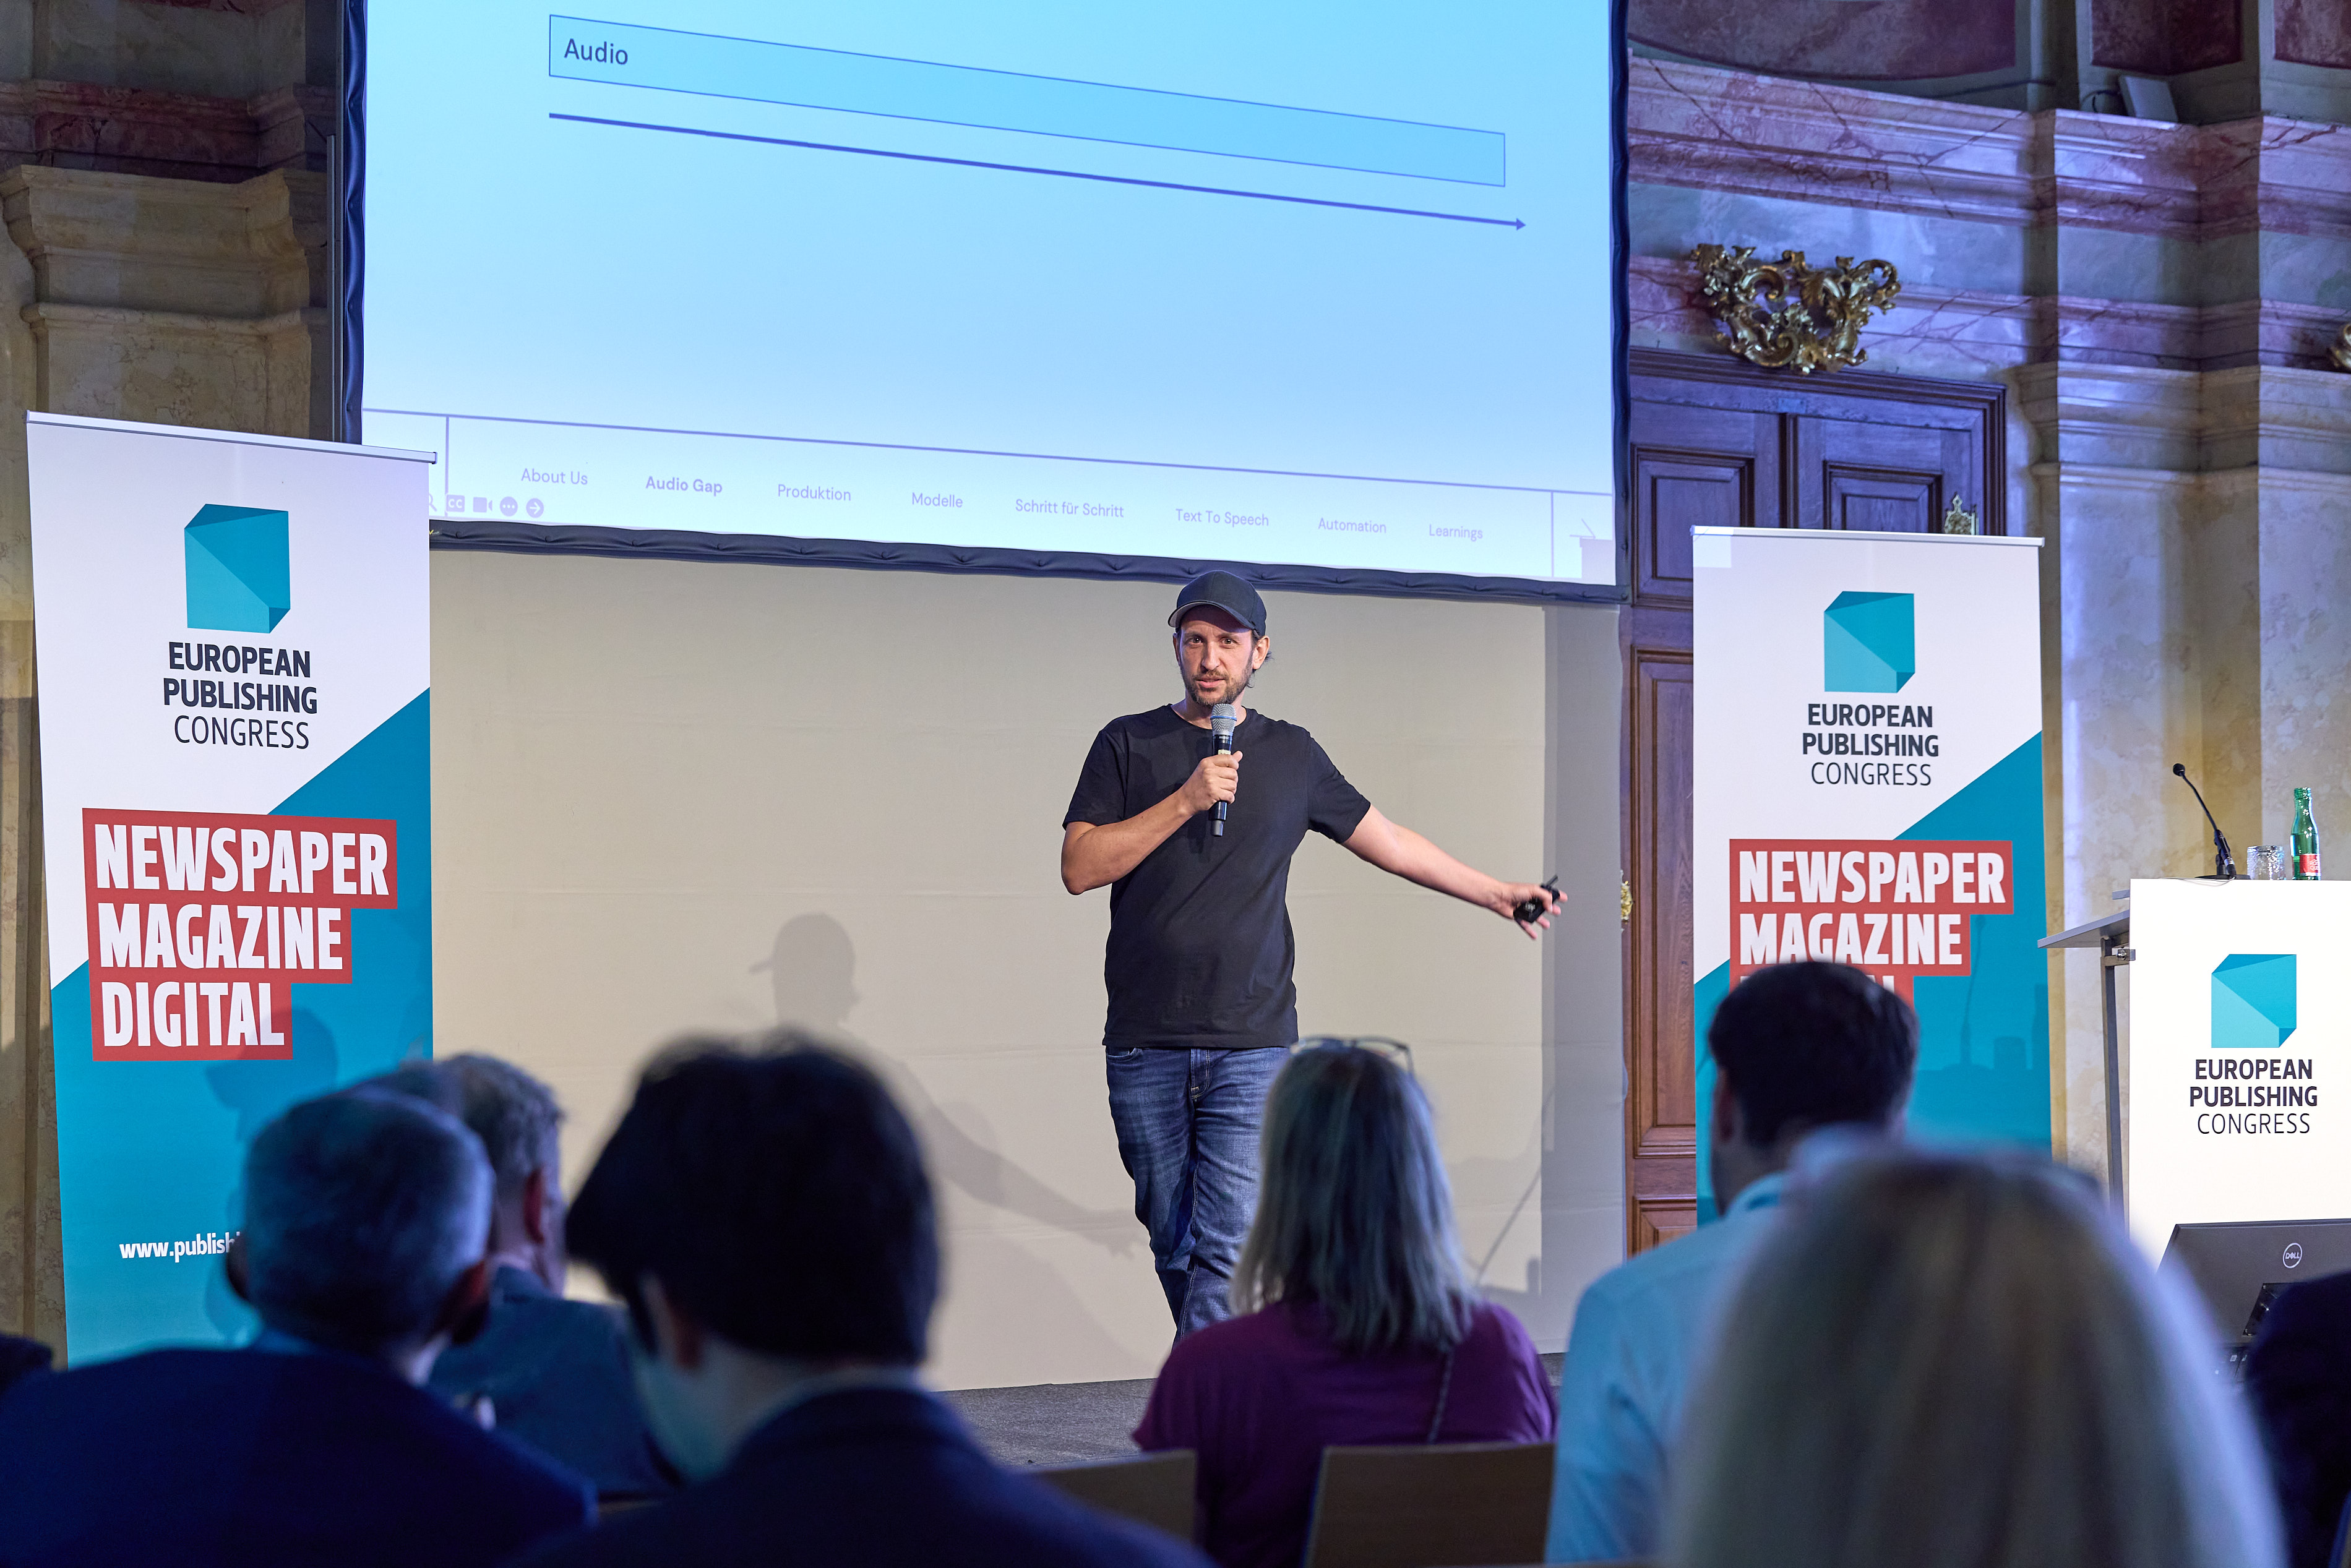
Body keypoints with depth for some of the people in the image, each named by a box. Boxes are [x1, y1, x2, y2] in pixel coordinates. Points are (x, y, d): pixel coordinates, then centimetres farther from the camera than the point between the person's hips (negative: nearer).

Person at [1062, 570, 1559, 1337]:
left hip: (1253, 1046, 0)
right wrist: (1185, 801, -12)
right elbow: (1079, 867, -3)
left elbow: (1383, 838, 23)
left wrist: (1496, 893, 26)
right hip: (1144, 1048, 0)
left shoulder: (1291, 755, 12)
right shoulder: (1129, 745, 8)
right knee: (1176, 1247, 4)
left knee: (1230, 1254, -13)